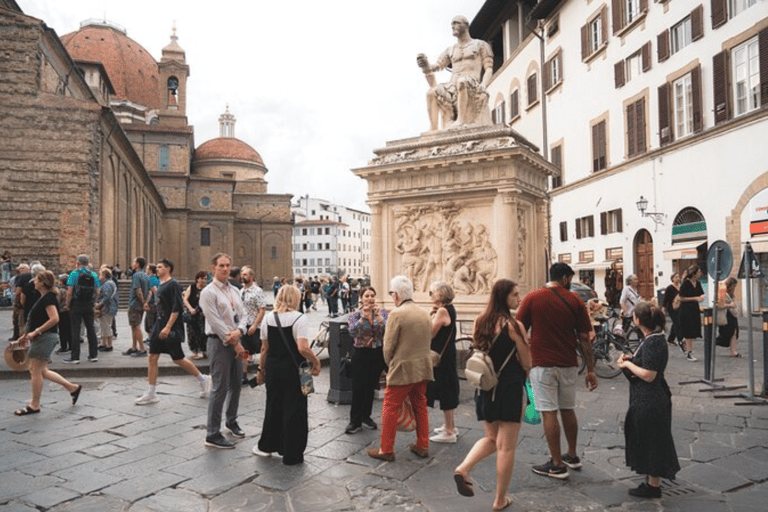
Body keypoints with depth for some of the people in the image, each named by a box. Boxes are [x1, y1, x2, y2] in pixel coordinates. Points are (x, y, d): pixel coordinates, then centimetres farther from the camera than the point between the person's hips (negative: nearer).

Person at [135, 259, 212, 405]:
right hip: (159, 325, 9)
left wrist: (168, 327, -24)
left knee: (178, 359, -1)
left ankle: (203, 380, 17)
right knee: (152, 358, 4)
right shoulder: (160, 285, 14)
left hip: (171, 329, -9)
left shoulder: (173, 285, -13)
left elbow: (177, 308, -20)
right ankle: (151, 394, 12)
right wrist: (155, 328, 20)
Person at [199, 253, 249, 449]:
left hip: (235, 342, 7)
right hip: (219, 342, -7)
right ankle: (212, 435, 4)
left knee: (236, 384, 17)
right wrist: (235, 344, -12)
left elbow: (243, 315, 10)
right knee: (220, 388, -6)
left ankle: (231, 420, 37)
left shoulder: (234, 291, 13)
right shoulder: (208, 292, -10)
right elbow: (216, 323, -14)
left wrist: (239, 331, -12)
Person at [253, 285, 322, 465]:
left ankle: (266, 446, 34)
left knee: (273, 407, 21)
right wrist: (316, 361, -9)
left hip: (273, 368, 5)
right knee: (293, 409, 7)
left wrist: (261, 370, 15)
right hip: (293, 369, -5)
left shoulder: (268, 318, 1)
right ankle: (292, 454, 16)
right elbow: (303, 348, -24)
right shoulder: (299, 318, -14)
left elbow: (264, 349, 5)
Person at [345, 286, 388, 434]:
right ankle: (355, 421, 7)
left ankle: (366, 416, 27)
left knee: (371, 387, 11)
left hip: (378, 354, 2)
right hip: (361, 354, -2)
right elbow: (352, 332, -19)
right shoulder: (355, 315, -3)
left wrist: (380, 317, -26)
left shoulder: (383, 313, 1)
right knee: (359, 388, -3)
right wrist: (363, 317, -28)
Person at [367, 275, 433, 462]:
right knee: (420, 406, 18)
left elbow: (388, 346, -13)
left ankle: (386, 450, 12)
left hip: (402, 369, -7)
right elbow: (427, 340, 11)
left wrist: (390, 365, 4)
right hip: (423, 368, 7)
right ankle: (423, 446, 26)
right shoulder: (424, 313, 6)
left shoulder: (396, 314, -15)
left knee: (390, 408, 5)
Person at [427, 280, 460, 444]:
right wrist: (432, 314, -1)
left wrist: (430, 315, -9)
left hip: (442, 357, -10)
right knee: (446, 391, 19)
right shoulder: (449, 309, 10)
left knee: (445, 393, -2)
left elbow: (430, 333, -18)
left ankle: (449, 432, 7)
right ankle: (449, 425, 32)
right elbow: (434, 332, 11)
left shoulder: (442, 311, -19)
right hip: (446, 355, 10)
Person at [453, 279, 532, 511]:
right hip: (510, 388, -6)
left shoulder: (481, 322, 3)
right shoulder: (514, 325, -15)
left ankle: (463, 468, 0)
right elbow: (526, 363, -8)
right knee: (506, 447, 7)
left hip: (486, 387, 6)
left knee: (491, 439, 21)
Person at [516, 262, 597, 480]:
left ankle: (557, 464, 8)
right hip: (568, 364, 3)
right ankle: (572, 456, 31)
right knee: (568, 410, 17)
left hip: (542, 365, -3)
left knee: (549, 413, 1)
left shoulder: (532, 298, -4)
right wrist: (590, 370, 7)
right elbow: (584, 338, 1)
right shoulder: (575, 301, 0)